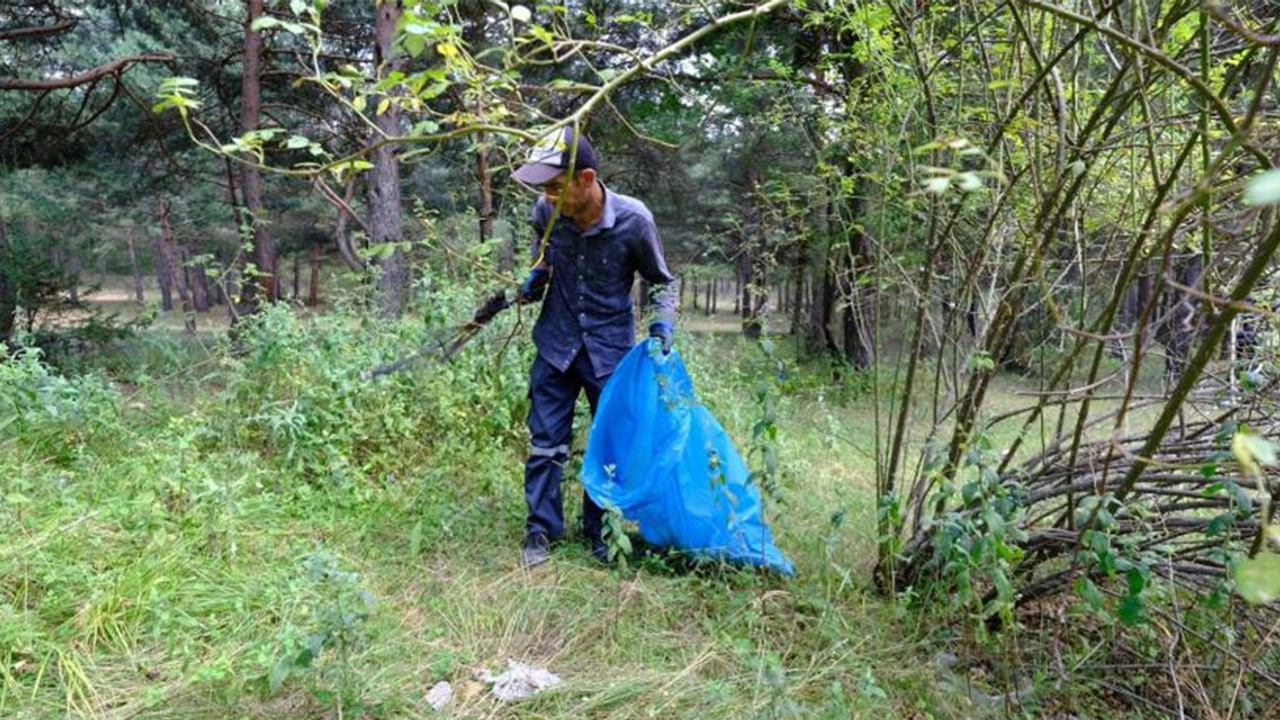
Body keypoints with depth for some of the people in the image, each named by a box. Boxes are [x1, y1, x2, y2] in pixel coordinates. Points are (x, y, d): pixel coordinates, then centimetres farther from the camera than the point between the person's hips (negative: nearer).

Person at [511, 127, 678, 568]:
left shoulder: (633, 220, -19)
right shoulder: (545, 212, -11)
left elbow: (662, 281, -3)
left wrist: (662, 319, -21)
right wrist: (534, 280, -8)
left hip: (610, 349, -2)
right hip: (556, 344, 2)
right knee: (546, 443, 5)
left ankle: (599, 532, 28)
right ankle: (541, 532, 21)